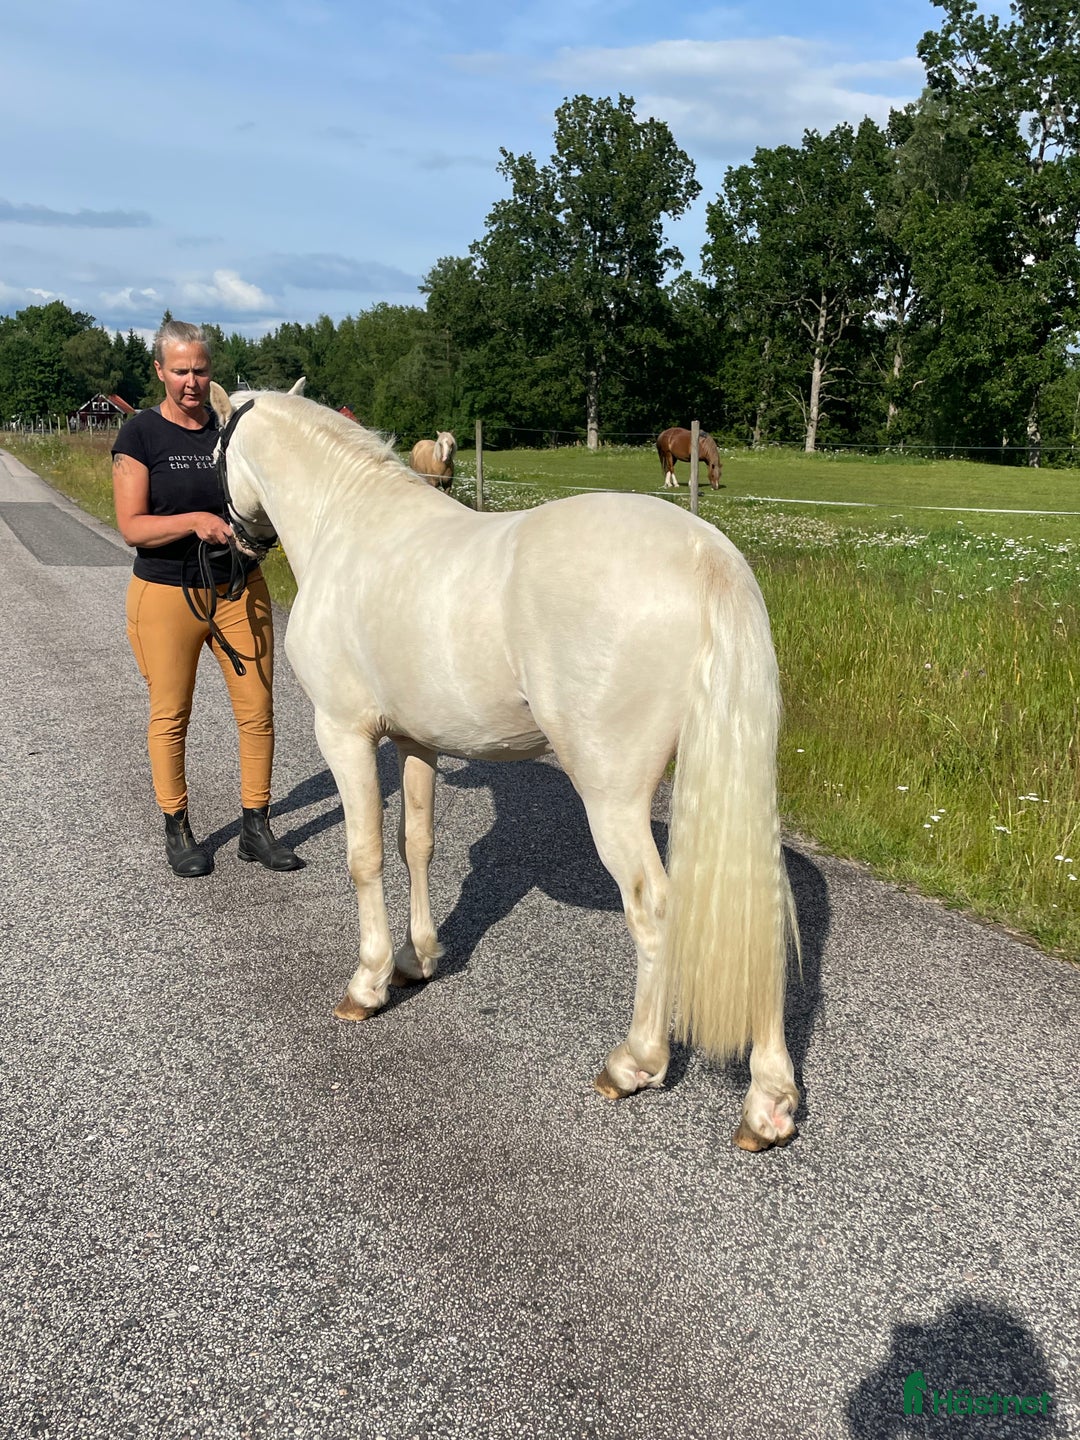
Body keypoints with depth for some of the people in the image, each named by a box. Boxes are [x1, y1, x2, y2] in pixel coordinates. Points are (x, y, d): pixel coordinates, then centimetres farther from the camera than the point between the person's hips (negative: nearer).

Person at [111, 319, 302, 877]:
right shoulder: (141, 434, -5)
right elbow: (131, 526, -11)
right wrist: (196, 521, -26)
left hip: (241, 589, 3)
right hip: (166, 595, -3)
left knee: (257, 712, 3)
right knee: (169, 716, 8)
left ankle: (256, 828, 17)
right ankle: (176, 829, 24)